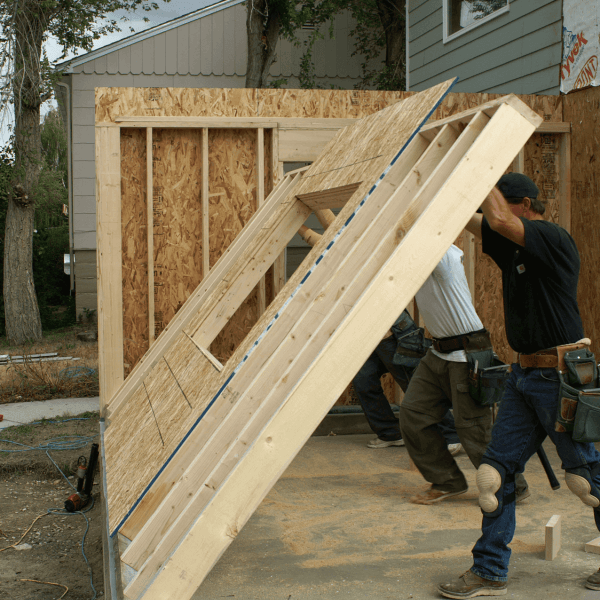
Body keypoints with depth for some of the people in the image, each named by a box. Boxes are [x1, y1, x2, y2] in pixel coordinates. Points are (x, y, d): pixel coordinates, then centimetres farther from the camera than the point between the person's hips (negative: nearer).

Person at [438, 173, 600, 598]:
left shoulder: (554, 239, -14)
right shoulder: (510, 244, 9)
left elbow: (499, 219, -29)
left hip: (561, 376, -8)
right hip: (525, 374, 8)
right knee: (497, 469, 3)